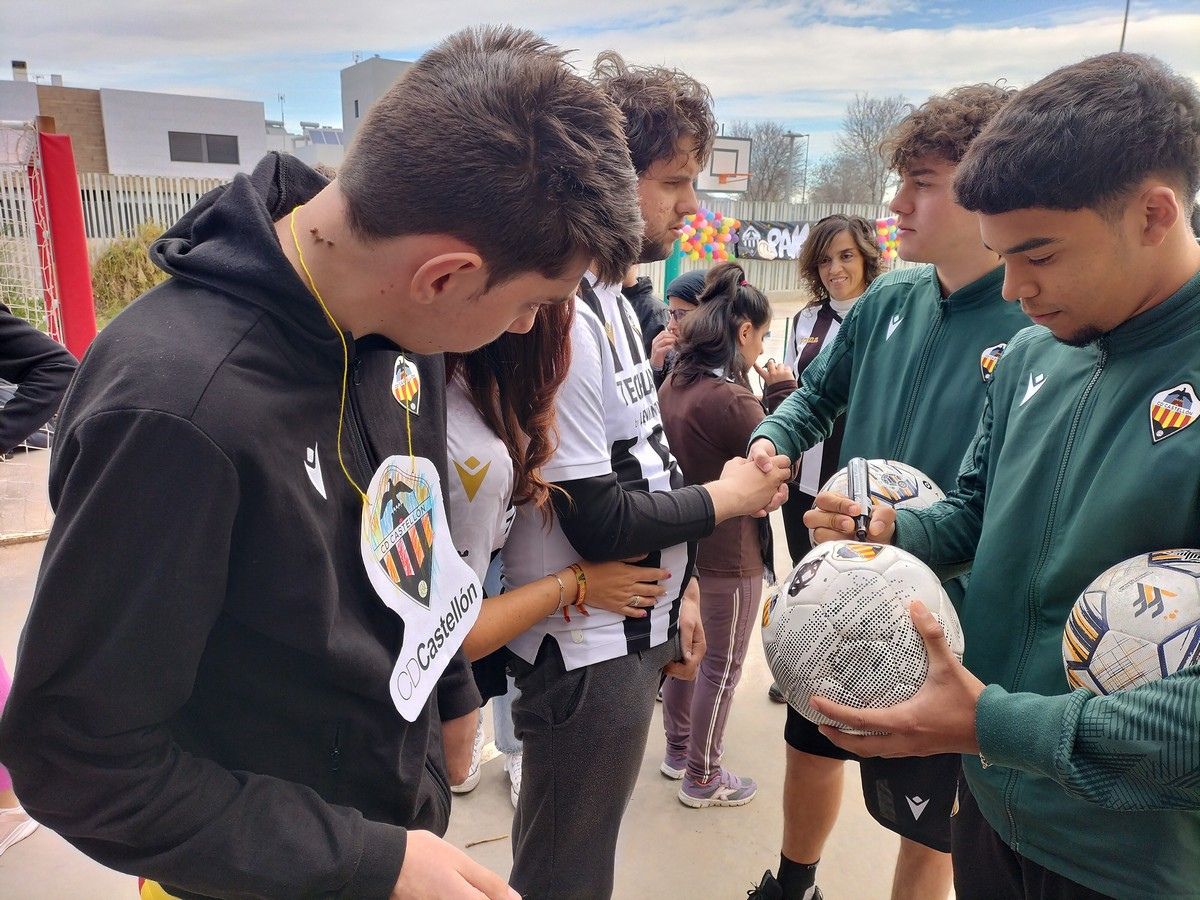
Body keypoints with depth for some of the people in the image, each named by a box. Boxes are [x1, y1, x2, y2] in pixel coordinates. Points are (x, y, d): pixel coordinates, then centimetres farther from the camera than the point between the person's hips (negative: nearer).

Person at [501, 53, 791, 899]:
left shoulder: (614, 300, 8)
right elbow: (597, 520, -23)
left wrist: (679, 582, 15)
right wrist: (724, 498, -8)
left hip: (635, 632, 9)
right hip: (587, 650, -9)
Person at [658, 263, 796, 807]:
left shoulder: (673, 385, 1)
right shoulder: (731, 400, -25)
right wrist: (783, 392, -10)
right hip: (728, 553, -8)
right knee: (722, 666, 9)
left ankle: (677, 751, 39)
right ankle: (702, 779, 25)